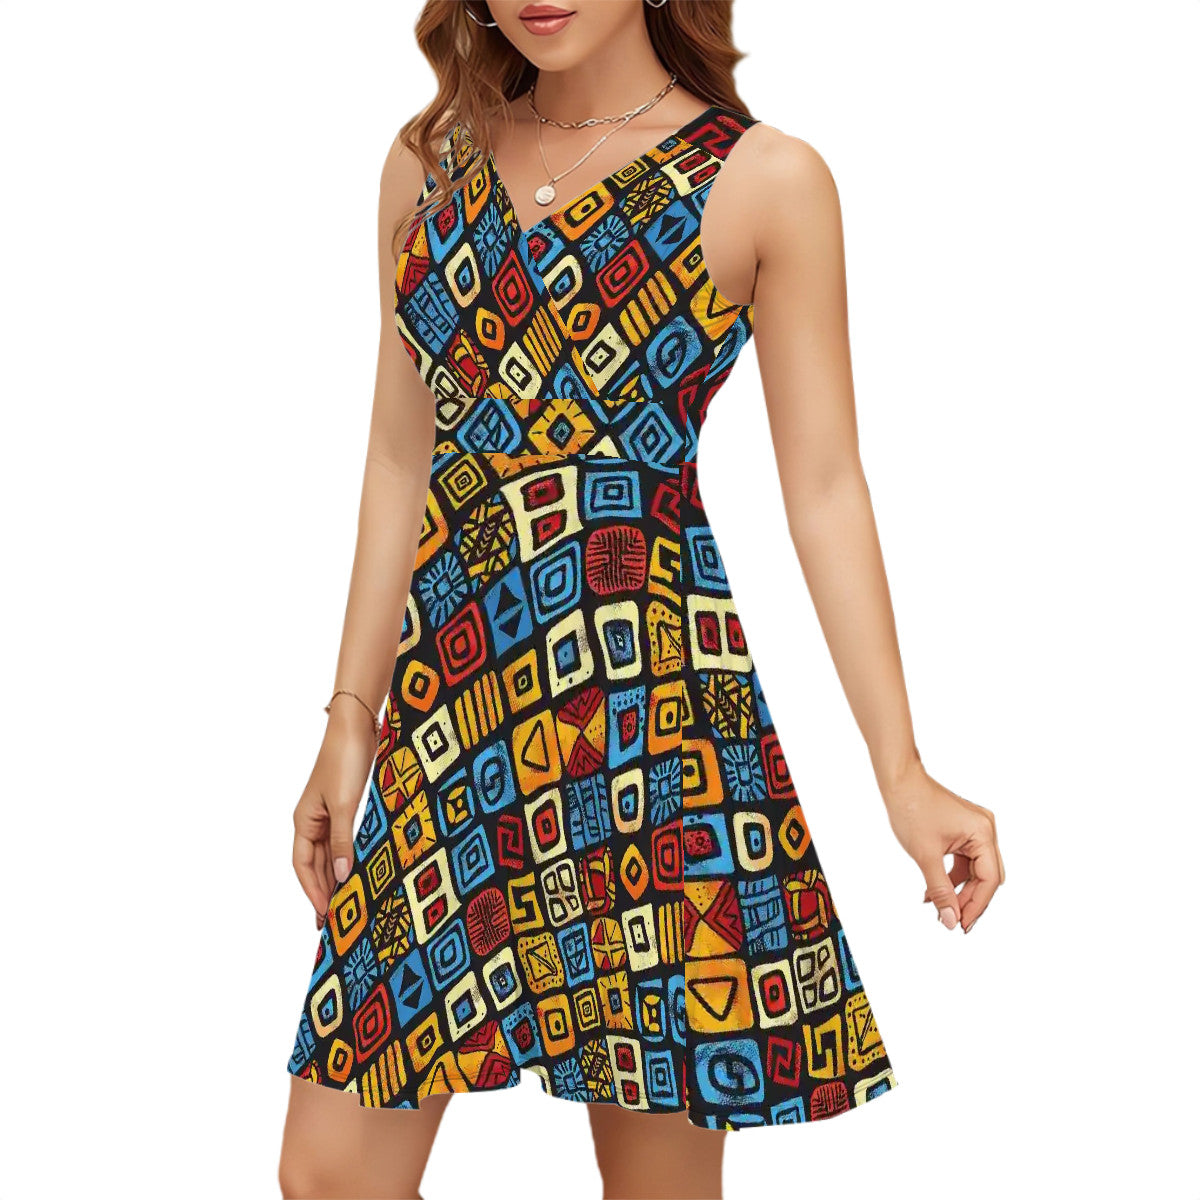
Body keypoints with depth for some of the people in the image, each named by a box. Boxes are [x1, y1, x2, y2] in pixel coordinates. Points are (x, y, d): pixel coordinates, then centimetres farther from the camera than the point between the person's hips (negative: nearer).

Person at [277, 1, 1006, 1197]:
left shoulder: (767, 181, -1)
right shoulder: (430, 161, 11)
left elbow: (825, 490, -3)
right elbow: (401, 459, 13)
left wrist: (901, 771, -7)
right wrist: (352, 714, 11)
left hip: (653, 693, -4)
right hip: (446, 685, 4)